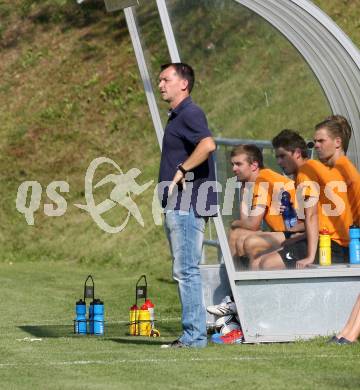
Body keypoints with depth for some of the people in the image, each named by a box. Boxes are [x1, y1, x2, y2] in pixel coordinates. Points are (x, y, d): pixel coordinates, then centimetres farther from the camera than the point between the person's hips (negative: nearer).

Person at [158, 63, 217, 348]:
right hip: (178, 206, 11)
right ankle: (193, 334, 16)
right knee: (185, 271, 12)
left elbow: (208, 144, -30)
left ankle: (194, 335, -8)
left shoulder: (189, 113, -12)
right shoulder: (178, 115, 20)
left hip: (187, 205, -11)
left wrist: (182, 170, -21)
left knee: (186, 271, -10)